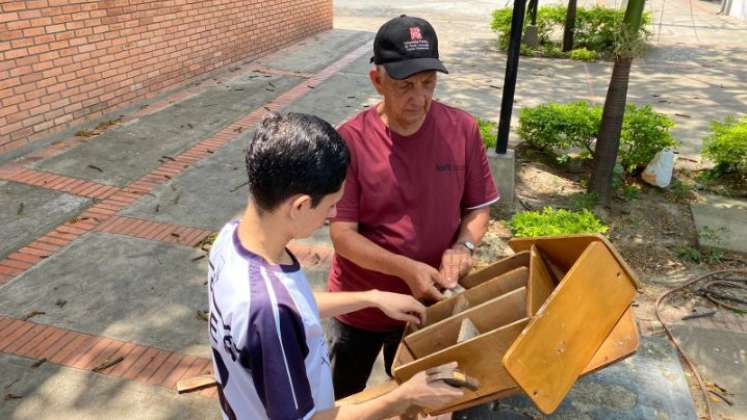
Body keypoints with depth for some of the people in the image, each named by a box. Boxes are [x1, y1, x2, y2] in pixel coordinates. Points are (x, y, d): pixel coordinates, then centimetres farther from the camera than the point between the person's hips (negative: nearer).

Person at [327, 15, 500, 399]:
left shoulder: (462, 129, -12)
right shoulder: (350, 140, -20)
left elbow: (479, 207, -2)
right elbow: (342, 233, -19)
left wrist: (463, 246, -21)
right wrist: (406, 268, -30)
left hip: (425, 302, 2)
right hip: (360, 305, -1)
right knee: (343, 398, 25)